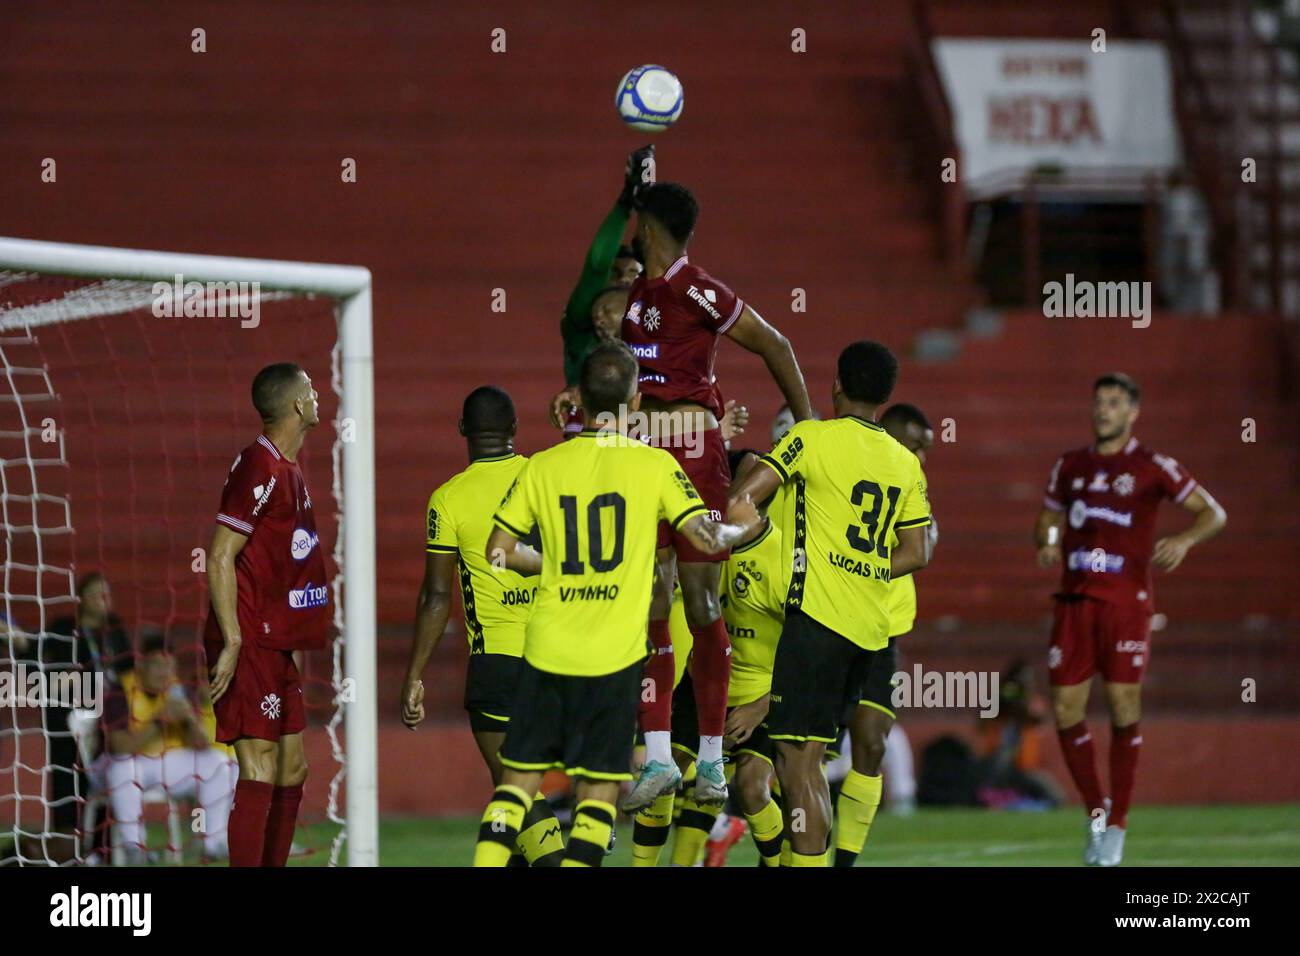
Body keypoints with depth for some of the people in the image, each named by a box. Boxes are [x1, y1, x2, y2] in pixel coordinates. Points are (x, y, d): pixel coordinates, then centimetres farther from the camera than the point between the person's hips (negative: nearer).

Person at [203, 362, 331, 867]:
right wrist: (232, 641, -21)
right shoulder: (260, 469, -13)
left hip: (277, 645, 10)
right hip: (251, 643, -10)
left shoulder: (289, 470, 17)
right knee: (260, 769, -12)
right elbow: (220, 558, -17)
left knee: (291, 768, 11)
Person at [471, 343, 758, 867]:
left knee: (518, 779, 9)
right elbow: (706, 538, -8)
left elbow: (499, 551, 5)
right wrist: (740, 528, 13)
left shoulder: (543, 466, 3)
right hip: (614, 657, -2)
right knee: (599, 788, 5)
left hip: (547, 648, 2)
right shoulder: (654, 464, -4)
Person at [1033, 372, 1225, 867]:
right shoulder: (1070, 466, 13)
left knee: (1123, 709, -7)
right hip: (1075, 599, 4)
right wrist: (1047, 543, 0)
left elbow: (1213, 512, -1)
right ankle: (1095, 813, 15)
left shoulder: (1153, 467, 0)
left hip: (1126, 602, -4)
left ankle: (1117, 825, 2)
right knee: (1066, 711, -1)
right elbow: (1048, 519, 23)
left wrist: (1185, 539, -22)